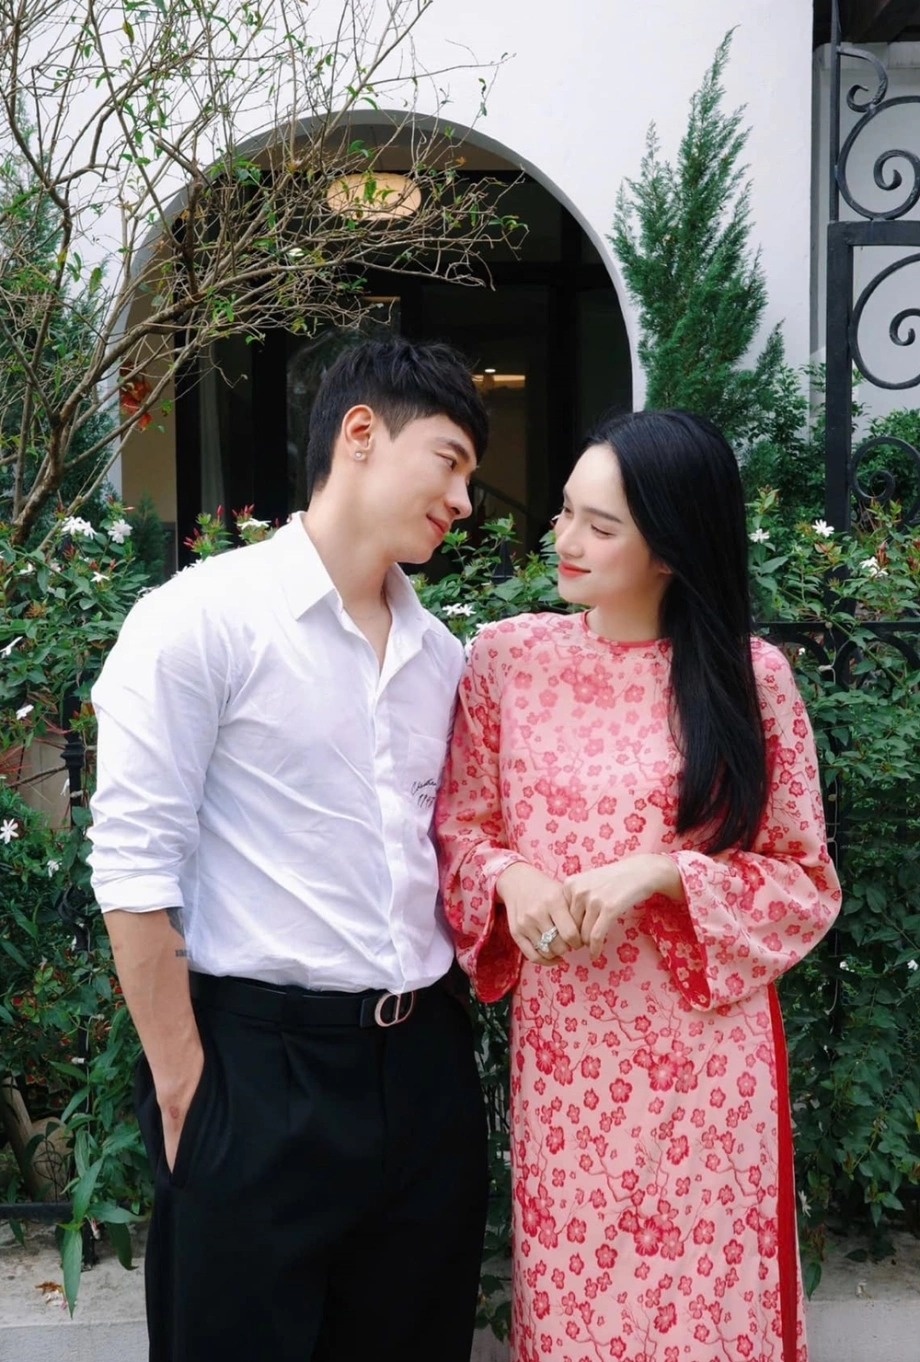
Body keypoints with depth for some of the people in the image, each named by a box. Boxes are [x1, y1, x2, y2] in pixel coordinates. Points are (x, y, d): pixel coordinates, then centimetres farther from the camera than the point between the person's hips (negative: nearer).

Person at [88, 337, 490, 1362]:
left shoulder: (441, 653, 11)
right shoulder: (201, 618, -10)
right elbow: (134, 863, -12)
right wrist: (182, 1084, -12)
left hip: (426, 1067, 7)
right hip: (258, 1065, -6)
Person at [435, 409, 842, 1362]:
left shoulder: (747, 675, -6)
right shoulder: (507, 656, -2)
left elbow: (806, 881, -2)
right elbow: (461, 824, 7)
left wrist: (658, 873, -17)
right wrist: (511, 876, -14)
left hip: (705, 1048, -1)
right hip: (562, 1044, 2)